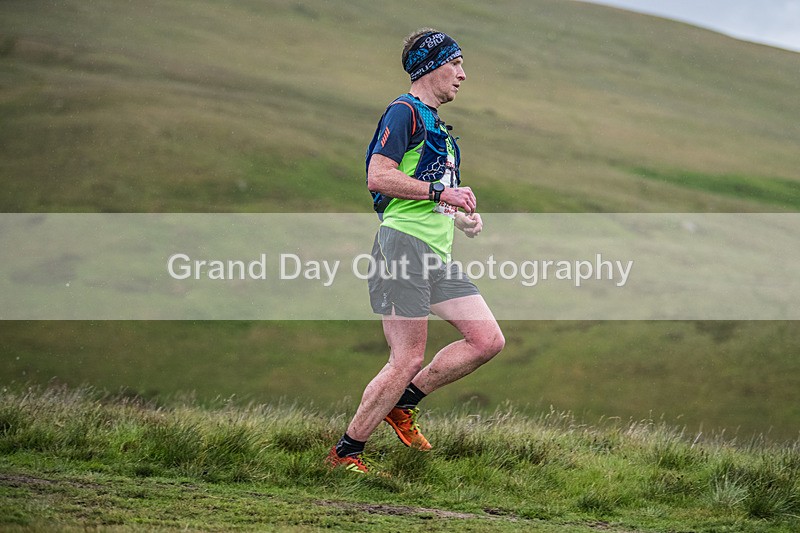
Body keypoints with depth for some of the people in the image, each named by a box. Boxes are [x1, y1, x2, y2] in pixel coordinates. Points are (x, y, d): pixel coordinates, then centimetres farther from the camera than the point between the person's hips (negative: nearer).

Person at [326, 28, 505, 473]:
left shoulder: (438, 126, 24)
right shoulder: (405, 112, -6)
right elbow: (379, 177, -17)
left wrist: (461, 218, 14)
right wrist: (441, 192, -18)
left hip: (438, 253, 9)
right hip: (404, 246, -9)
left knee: (488, 341, -1)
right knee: (408, 360, -11)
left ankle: (401, 404, 11)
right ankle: (344, 453, -1)